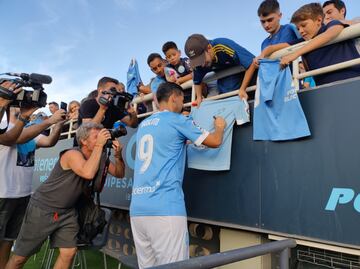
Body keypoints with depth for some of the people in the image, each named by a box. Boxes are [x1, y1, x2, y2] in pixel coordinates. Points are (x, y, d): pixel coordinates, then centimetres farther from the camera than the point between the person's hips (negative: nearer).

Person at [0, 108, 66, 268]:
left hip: (24, 194, 6)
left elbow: (50, 141, -7)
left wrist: (59, 124, -23)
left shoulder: (32, 132, 9)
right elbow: (20, 138, -30)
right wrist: (49, 121, -36)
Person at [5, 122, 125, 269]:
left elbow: (119, 174, -3)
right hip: (42, 208, -5)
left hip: (67, 211, 6)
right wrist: (99, 145, -37)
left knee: (69, 252, -2)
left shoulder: (101, 157, -3)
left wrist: (118, 155, -21)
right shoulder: (73, 154, -24)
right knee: (20, 256, 7)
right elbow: (88, 173, -43)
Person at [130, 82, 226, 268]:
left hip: (138, 207, 7)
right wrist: (220, 127, 25)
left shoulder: (143, 125, 18)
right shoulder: (178, 120, -1)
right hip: (166, 207, -7)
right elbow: (215, 141, 6)